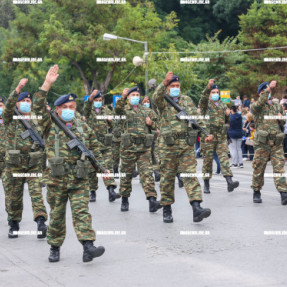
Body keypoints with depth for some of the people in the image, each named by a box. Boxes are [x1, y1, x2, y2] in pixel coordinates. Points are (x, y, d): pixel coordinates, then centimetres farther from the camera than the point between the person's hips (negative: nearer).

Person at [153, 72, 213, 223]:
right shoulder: (163, 101, 4)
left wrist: (205, 133, 3)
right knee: (167, 178, 4)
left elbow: (197, 118, 16)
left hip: (187, 145, 2)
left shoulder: (187, 100, 15)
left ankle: (197, 208, -18)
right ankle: (167, 210, 15)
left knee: (191, 175, -8)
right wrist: (164, 83, -38)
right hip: (168, 145, -2)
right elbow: (156, 97, -20)